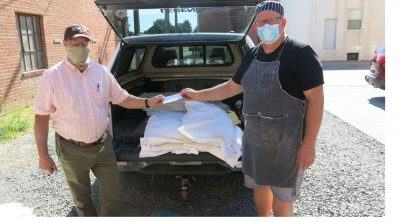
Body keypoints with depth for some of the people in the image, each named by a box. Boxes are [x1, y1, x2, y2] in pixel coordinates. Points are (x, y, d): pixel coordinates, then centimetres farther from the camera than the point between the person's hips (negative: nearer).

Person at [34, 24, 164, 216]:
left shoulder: (101, 71, -2)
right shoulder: (52, 76, -11)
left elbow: (123, 99, 5)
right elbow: (41, 118, -7)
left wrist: (147, 102, -10)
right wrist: (43, 156, -7)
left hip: (103, 144, 3)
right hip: (72, 150, -2)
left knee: (112, 193, 15)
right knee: (81, 196, 19)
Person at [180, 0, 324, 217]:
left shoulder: (301, 53, -13)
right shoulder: (252, 55, 7)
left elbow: (316, 99, -15)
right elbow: (232, 87, 16)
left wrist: (309, 143, -18)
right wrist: (198, 95, 16)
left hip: (286, 142, -6)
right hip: (253, 137, 7)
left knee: (281, 193, 9)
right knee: (259, 184, 22)